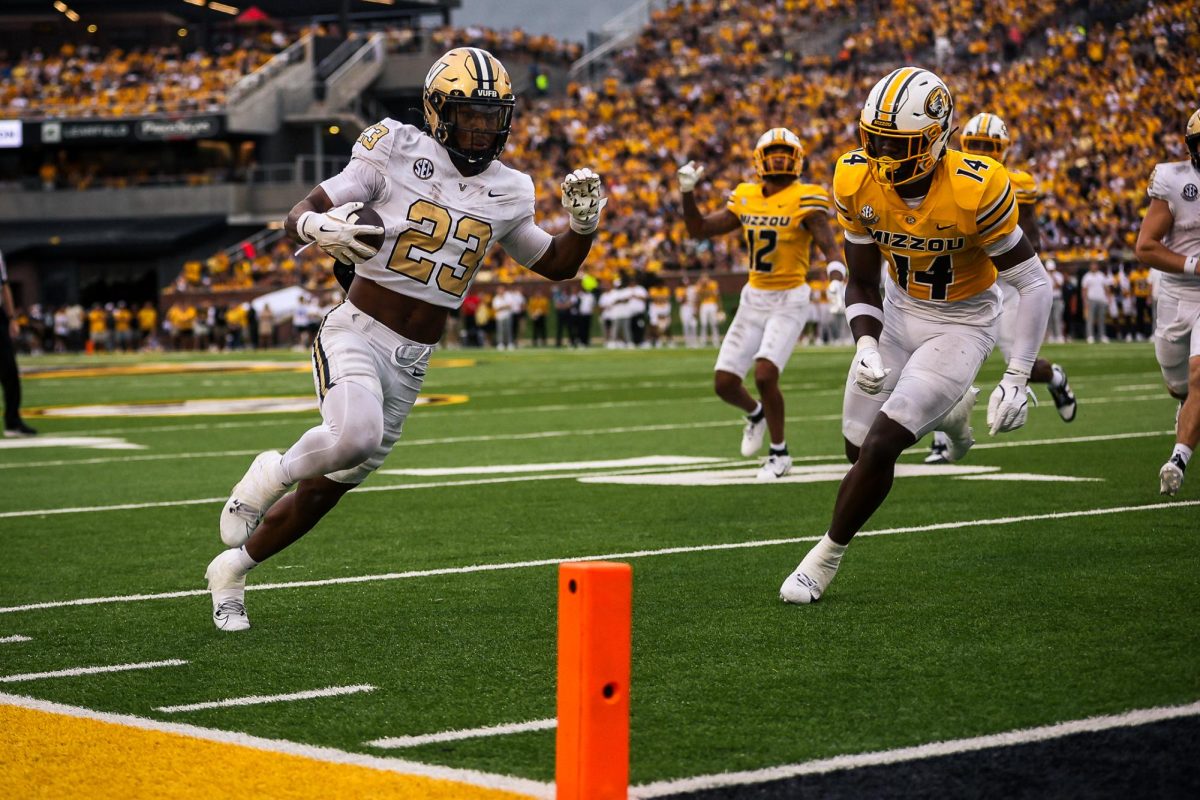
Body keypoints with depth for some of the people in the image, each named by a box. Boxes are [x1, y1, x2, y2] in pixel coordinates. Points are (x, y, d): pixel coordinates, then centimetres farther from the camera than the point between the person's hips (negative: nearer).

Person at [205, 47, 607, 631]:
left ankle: (232, 570, 32)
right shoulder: (396, 155, -8)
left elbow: (556, 265, 20)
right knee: (355, 436, -35)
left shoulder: (506, 194, 6)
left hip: (411, 362, 5)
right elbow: (297, 216, -10)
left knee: (326, 488, 9)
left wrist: (583, 222, 0)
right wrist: (317, 226, -34)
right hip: (356, 335, -5)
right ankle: (272, 475, -2)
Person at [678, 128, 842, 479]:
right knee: (724, 384, 2)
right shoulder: (745, 198, 4)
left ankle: (779, 454, 1)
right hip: (754, 299, 5)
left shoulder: (804, 199, -11)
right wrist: (688, 191, -3)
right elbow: (698, 230, 10)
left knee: (765, 375, -21)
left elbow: (828, 246, -22)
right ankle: (756, 414, 38)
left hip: (789, 301, -5)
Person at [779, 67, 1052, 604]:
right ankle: (950, 407, 40)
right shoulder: (857, 183, -17)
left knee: (880, 446, -15)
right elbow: (862, 283, -3)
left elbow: (1034, 284, -19)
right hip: (900, 312, 5)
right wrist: (866, 347, -22)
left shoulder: (976, 191, -29)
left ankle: (826, 558, 6)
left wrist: (1016, 379, -24)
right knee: (859, 449, 9)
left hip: (962, 324, -5)